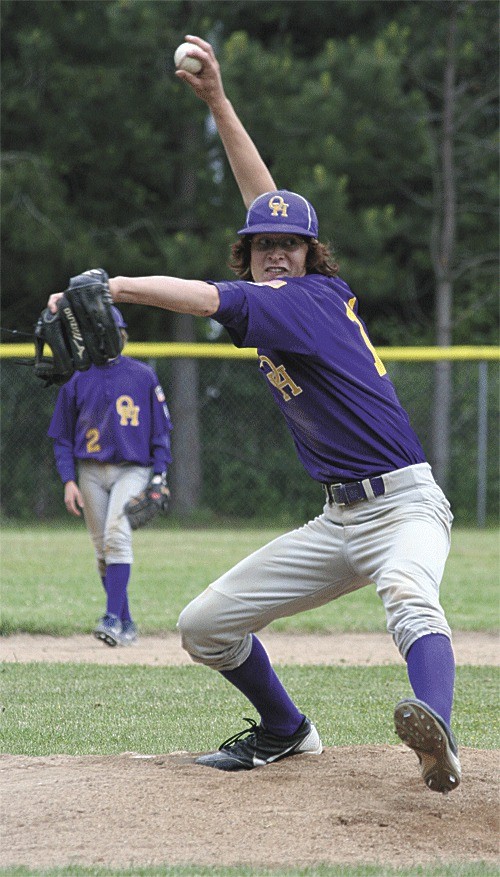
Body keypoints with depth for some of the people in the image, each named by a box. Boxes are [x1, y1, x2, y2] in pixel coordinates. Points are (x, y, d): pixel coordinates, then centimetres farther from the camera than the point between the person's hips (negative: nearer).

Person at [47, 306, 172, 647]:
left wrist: (159, 477, -3)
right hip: (91, 472, 3)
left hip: (132, 469, -3)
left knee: (117, 536, -22)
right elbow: (62, 437, 11)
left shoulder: (143, 376, 4)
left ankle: (113, 618, -27)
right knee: (104, 550, 3)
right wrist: (68, 480, -1)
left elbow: (161, 429, 7)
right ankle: (127, 625, 13)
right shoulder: (77, 381, 8)